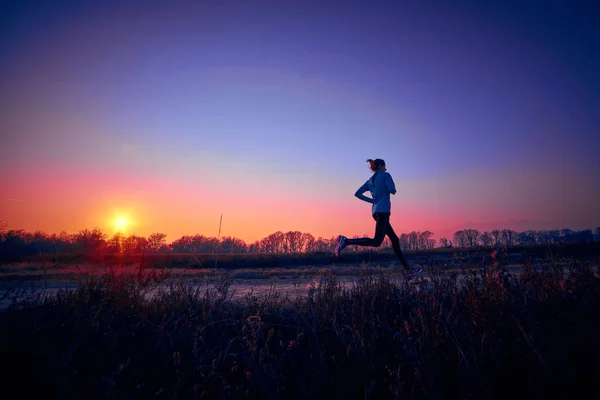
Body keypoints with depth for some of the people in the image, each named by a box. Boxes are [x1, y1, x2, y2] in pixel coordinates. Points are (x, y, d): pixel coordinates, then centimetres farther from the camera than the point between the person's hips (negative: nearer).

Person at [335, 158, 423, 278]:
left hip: (376, 211, 9)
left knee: (395, 240, 10)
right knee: (376, 242, -17)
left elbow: (357, 193, 13)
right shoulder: (385, 175, 3)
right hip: (383, 210, -9)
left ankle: (407, 269, 11)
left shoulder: (370, 181, 20)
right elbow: (393, 190, -9)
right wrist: (389, 187, 14)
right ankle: (346, 241, -26)